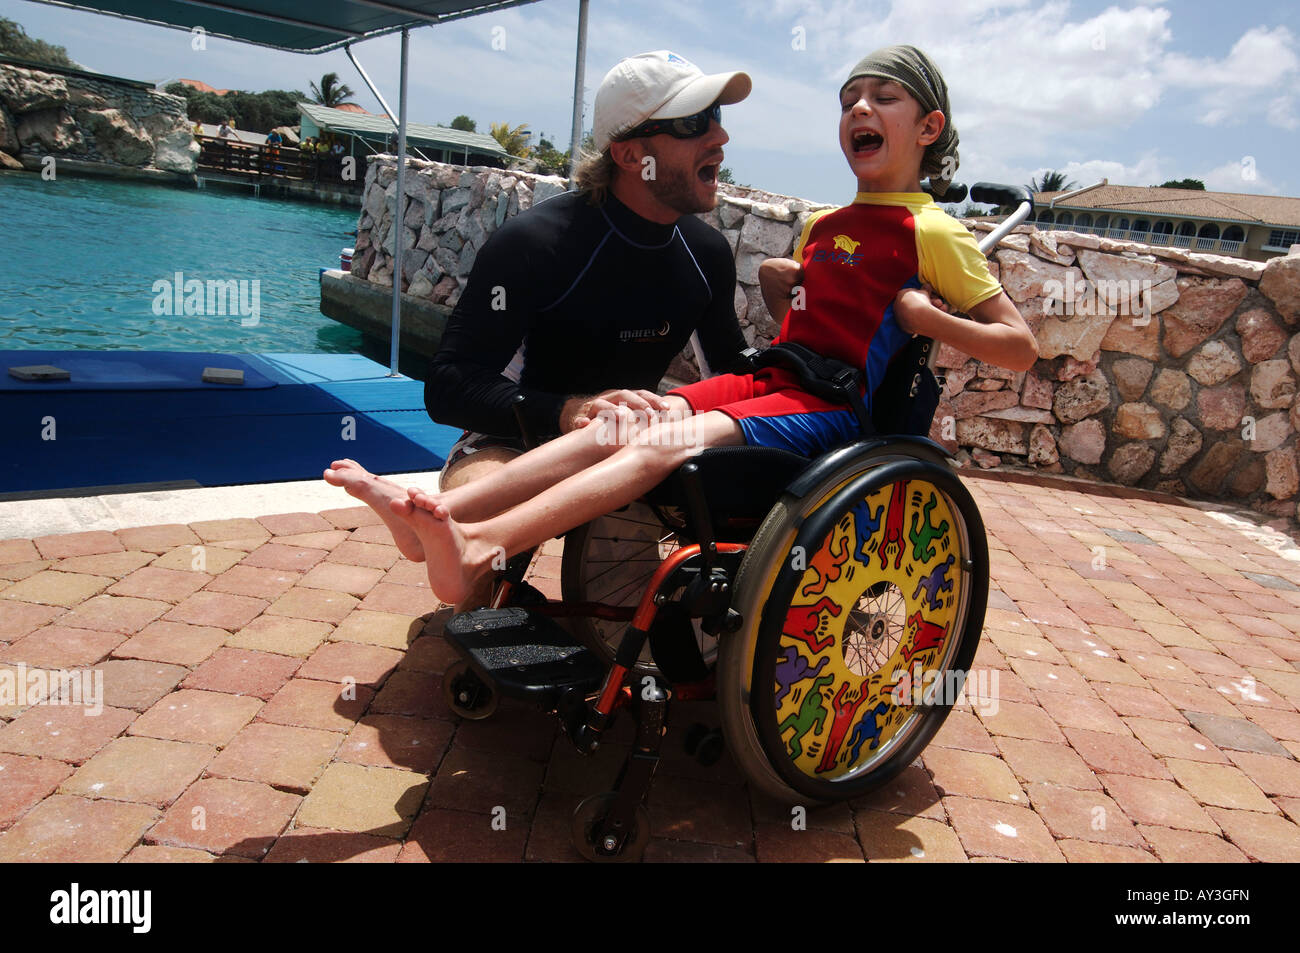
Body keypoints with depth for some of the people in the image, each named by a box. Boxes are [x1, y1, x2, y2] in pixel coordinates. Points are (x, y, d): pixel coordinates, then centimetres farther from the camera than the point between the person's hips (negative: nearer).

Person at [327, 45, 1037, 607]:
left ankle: (479, 546, -38)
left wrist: (925, 315, -13)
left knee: (666, 445, -28)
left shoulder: (931, 232, 0)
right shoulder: (821, 226, 19)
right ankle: (437, 514, -21)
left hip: (832, 410, -7)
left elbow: (1023, 347, -1)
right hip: (772, 382, 7)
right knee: (618, 426, -15)